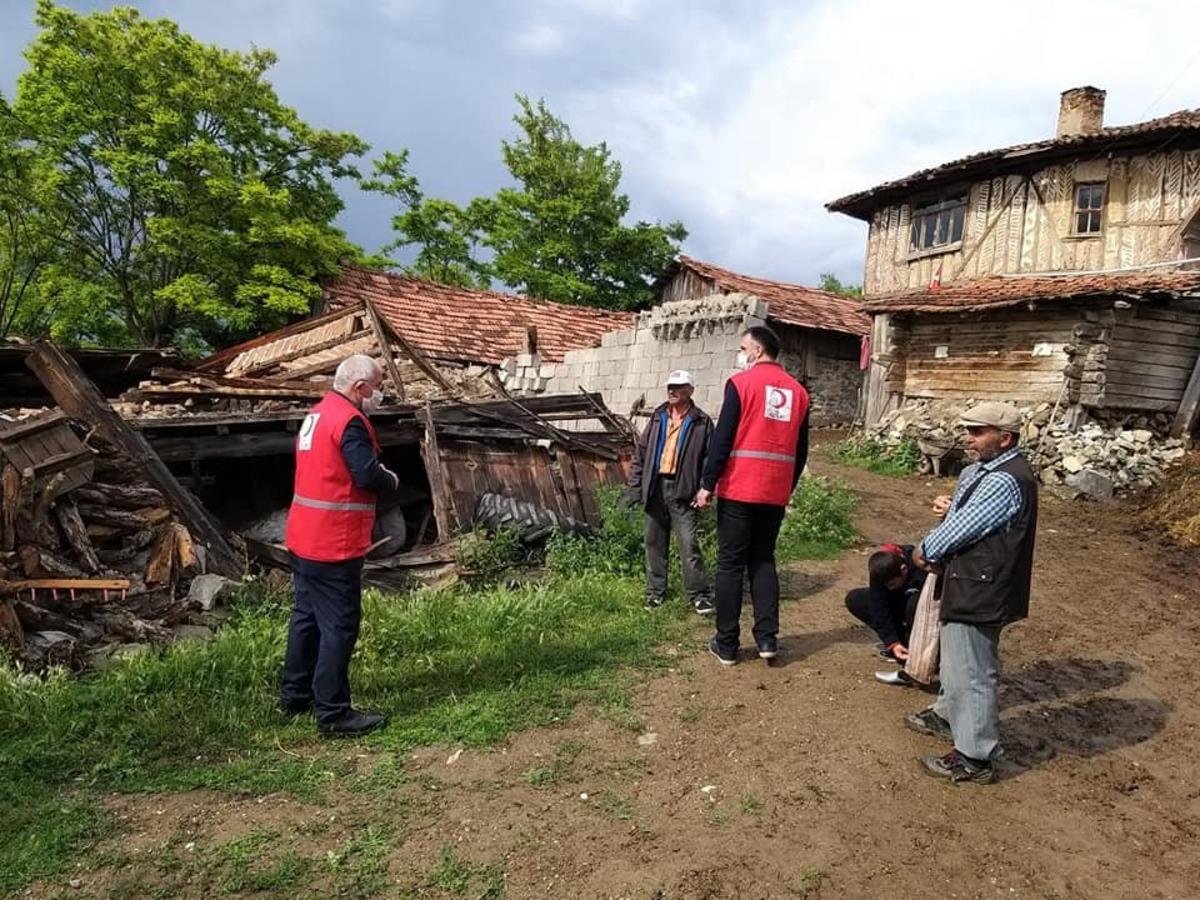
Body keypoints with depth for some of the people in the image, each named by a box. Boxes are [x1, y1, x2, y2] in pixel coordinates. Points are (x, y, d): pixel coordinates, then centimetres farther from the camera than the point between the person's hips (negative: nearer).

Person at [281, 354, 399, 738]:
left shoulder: (317, 414, 14)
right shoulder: (349, 421, -17)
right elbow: (369, 475, -24)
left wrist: (378, 475, 6)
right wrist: (392, 479, -3)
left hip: (304, 537, 10)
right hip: (334, 543, -10)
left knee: (307, 615, 19)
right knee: (339, 625, -3)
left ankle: (295, 695, 32)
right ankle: (333, 715, 4)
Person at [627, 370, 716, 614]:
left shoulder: (701, 422, 0)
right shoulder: (658, 417, 12)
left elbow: (710, 458, -4)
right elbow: (641, 452, 13)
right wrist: (636, 485, 7)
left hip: (682, 490, -4)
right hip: (655, 487, 5)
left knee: (689, 544, -7)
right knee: (654, 542, 10)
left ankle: (700, 595, 3)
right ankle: (655, 591, 22)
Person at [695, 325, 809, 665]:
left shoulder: (742, 383, -6)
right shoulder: (798, 391, 9)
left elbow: (722, 438, -11)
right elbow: (801, 450, 12)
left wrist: (707, 484, -6)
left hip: (738, 490, -5)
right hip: (775, 493, 5)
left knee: (730, 564, 3)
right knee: (763, 560, 16)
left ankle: (726, 644, 9)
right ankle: (767, 638, 11)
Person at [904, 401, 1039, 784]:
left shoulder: (1004, 482, -23)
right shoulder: (980, 470, 9)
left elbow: (961, 528, -21)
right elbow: (961, 512, 19)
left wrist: (924, 551, -5)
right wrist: (947, 505, -5)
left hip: (980, 591, -11)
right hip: (967, 583, 11)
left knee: (972, 671, -1)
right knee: (955, 656, 26)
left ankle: (974, 757, 10)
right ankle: (947, 715, 45)